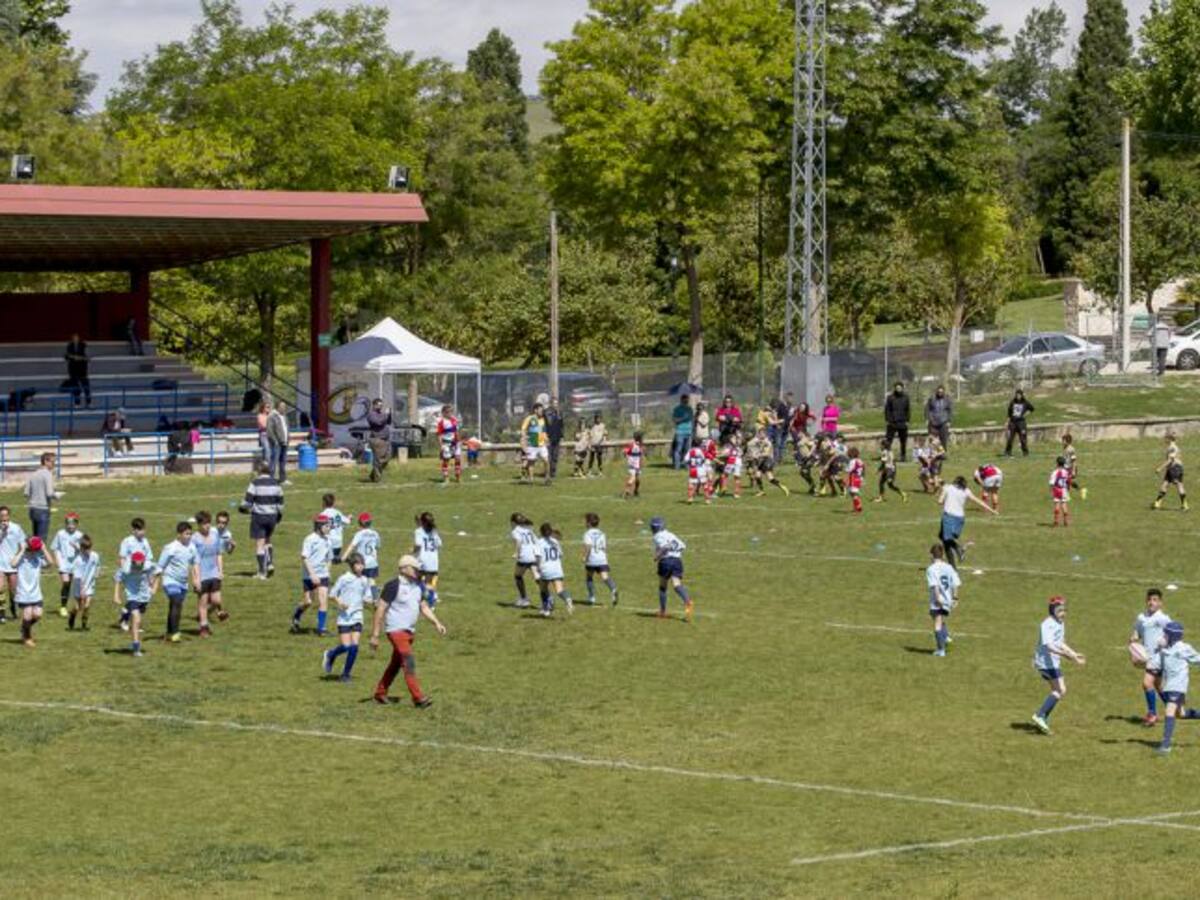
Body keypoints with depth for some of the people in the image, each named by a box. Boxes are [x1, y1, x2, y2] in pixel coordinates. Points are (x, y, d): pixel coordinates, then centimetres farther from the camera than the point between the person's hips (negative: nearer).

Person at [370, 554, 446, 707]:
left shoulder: (418, 586, 9)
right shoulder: (393, 586, -14)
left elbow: (424, 607, 19)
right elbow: (381, 610, -13)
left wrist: (437, 623, 7)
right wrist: (375, 635, -14)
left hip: (410, 630, 8)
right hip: (396, 630, -8)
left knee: (396, 664, 15)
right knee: (409, 664, -14)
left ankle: (380, 694, 26)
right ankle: (418, 698, -17)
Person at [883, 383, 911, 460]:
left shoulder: (905, 397, 5)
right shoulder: (890, 397, 0)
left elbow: (908, 410, 8)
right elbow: (887, 409, 1)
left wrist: (907, 420, 1)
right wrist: (887, 420, -5)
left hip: (903, 424, 2)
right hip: (892, 423, -2)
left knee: (903, 441, 7)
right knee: (888, 440, -5)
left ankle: (903, 455, 17)